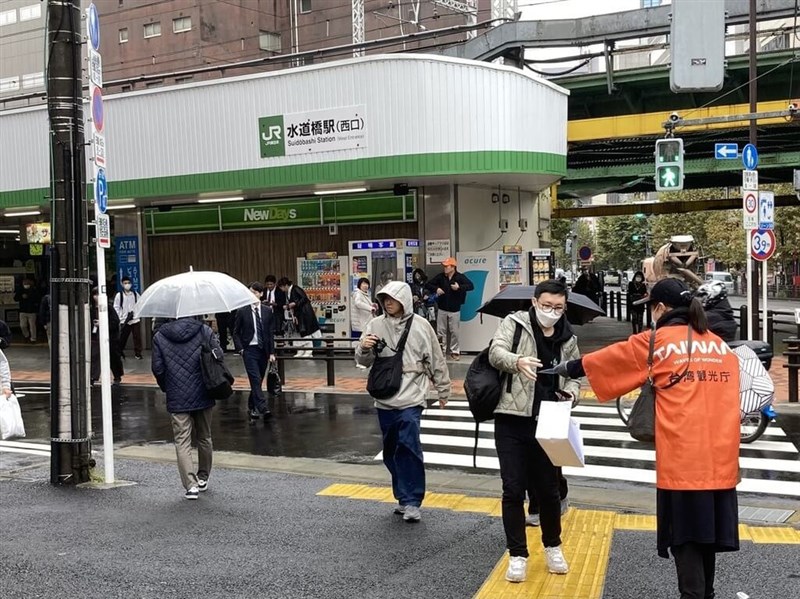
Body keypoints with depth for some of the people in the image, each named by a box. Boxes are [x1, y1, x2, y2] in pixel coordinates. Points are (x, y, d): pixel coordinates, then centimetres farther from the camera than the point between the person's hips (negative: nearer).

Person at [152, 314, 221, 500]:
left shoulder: (159, 337, -2)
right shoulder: (205, 331, -3)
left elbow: (157, 368, -3)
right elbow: (218, 356, -5)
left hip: (177, 399, -1)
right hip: (203, 395, 1)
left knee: (182, 442, 0)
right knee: (204, 438, 18)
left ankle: (191, 485, -11)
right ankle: (203, 478, 30)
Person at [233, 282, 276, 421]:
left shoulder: (267, 311, 6)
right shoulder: (242, 311, -1)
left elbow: (270, 332, 7)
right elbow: (236, 332, 4)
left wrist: (272, 352, 3)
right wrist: (240, 349, -6)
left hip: (263, 350, 3)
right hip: (249, 350, -3)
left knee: (258, 381, 10)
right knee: (255, 379, -13)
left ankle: (251, 407, 24)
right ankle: (263, 409, -19)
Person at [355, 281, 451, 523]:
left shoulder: (420, 325, -2)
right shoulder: (376, 325, 3)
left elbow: (436, 360, 6)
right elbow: (363, 360, 3)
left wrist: (443, 390, 11)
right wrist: (364, 349, -20)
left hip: (410, 398, -3)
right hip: (384, 399, 4)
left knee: (408, 446, -14)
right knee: (391, 451, 11)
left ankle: (411, 501, -7)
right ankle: (404, 496, 26)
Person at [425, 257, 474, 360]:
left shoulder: (460, 277, -7)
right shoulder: (440, 276, 1)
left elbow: (471, 286, -15)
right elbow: (428, 285, 5)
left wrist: (459, 287, -27)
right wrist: (436, 289, -14)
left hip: (455, 310, -3)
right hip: (442, 309, 3)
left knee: (454, 332, 2)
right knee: (441, 332, 6)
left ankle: (455, 351, 13)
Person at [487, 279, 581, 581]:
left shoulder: (568, 339, 9)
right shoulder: (514, 323, -2)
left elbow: (574, 376, 16)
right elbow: (495, 352, -17)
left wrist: (569, 394, -6)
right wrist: (517, 361, -38)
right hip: (512, 422, -3)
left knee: (548, 489, 12)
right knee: (513, 490, 1)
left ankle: (552, 546, 33)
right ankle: (517, 555, 13)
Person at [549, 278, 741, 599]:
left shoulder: (657, 340, -2)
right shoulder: (721, 345, 11)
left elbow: (607, 359, 7)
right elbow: (730, 395, 15)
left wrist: (568, 368, 21)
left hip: (682, 459, -5)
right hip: (720, 457, 5)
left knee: (685, 536, 1)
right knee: (706, 532, 13)